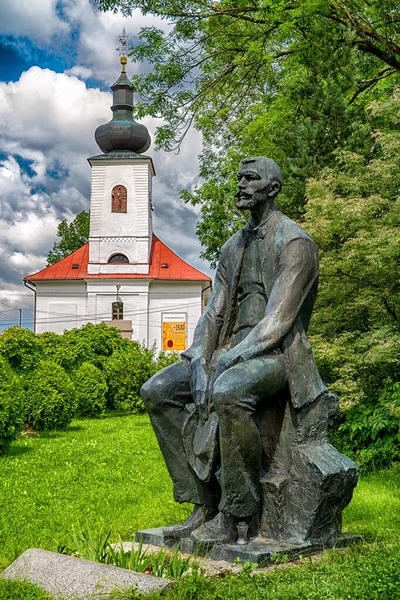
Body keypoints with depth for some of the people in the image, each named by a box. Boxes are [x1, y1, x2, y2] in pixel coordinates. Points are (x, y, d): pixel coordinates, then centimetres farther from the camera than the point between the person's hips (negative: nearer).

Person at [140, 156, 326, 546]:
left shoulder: (294, 242, -8)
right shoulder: (233, 247, 16)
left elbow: (279, 319, -17)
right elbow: (214, 312, 10)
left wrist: (228, 360, -23)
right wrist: (199, 362, -8)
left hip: (277, 354, -8)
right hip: (231, 353, 8)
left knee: (228, 394, -39)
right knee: (156, 391, -7)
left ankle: (239, 514, -21)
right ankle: (204, 506, -6)